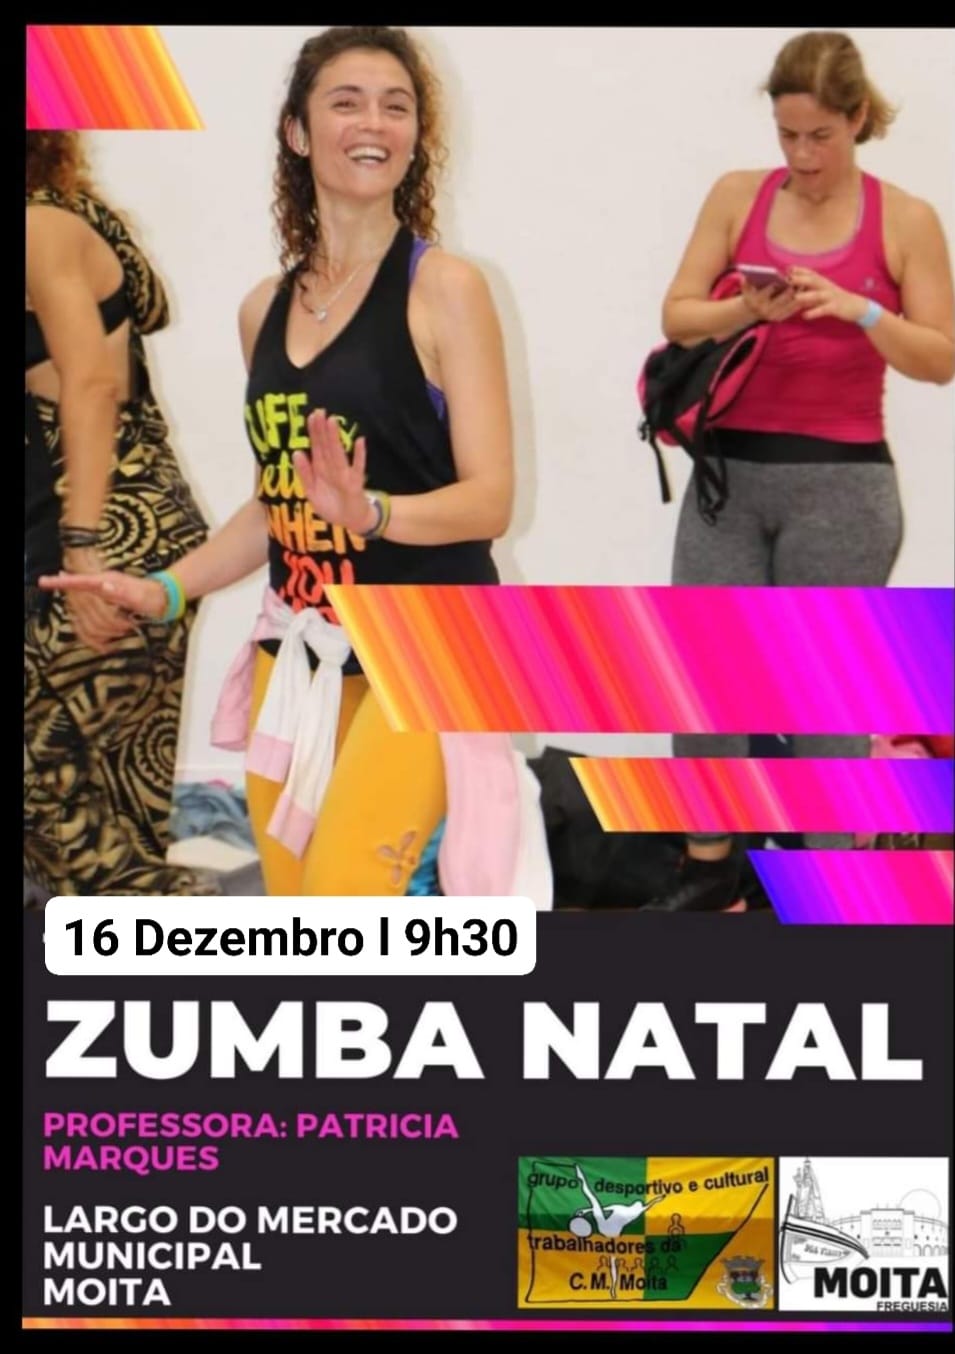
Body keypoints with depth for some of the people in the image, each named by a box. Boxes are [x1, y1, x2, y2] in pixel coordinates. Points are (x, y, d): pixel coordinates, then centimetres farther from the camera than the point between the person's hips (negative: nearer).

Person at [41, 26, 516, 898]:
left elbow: (489, 498, -11)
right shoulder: (265, 310, 10)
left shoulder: (444, 288, -7)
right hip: (298, 650, 6)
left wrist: (371, 513, -28)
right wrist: (166, 589, 9)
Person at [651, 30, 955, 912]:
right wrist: (748, 310, -18)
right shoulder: (738, 196, 5)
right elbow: (677, 316, 1)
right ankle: (708, 863, 21)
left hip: (841, 481, -3)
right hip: (729, 470, 3)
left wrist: (858, 310, -18)